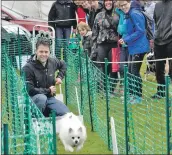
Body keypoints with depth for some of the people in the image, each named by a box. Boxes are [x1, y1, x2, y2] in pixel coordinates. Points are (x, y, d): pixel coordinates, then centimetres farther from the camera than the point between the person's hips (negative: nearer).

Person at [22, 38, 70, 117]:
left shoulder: (52, 62, 2)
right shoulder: (28, 68, -17)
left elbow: (63, 65, 27)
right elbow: (29, 90, -21)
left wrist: (59, 77, 10)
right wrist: (48, 90, -13)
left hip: (49, 98, 6)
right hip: (33, 98, -6)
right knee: (41, 98, -41)